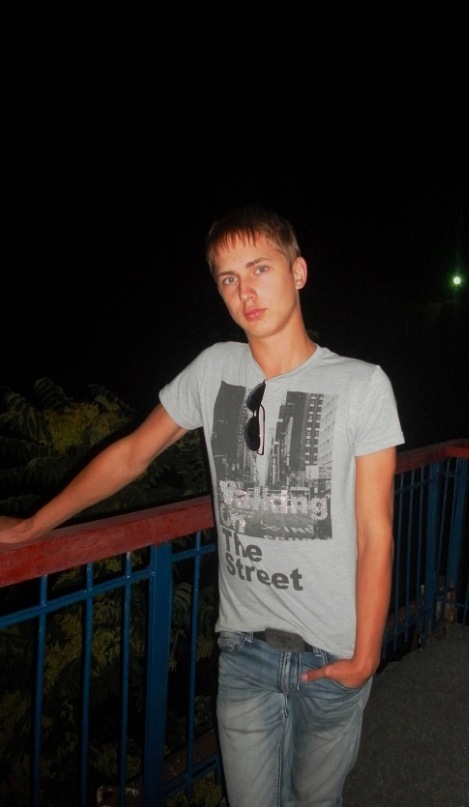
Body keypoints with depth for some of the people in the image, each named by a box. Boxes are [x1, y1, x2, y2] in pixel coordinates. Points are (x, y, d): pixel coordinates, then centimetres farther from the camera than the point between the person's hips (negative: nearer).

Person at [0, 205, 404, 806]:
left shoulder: (362, 385, -10)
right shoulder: (214, 370, -2)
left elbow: (374, 532, -8)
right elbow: (130, 455, 7)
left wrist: (365, 654, -8)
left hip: (333, 655, -1)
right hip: (245, 647, 2)